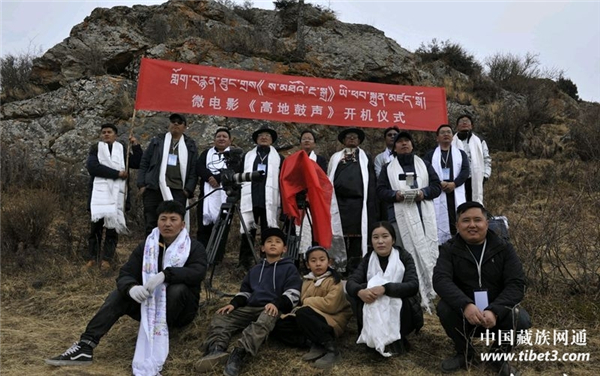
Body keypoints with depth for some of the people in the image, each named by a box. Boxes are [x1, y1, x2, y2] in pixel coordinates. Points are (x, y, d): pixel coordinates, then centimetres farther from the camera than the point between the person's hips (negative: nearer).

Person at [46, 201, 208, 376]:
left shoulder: (194, 248, -11)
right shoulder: (146, 246, 0)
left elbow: (198, 272, -30)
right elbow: (125, 274, -8)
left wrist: (165, 274, -45)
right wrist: (131, 288, -33)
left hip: (181, 310, -4)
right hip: (150, 305, 4)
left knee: (178, 289, -34)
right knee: (118, 295, -18)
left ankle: (153, 351, -33)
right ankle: (85, 347, -25)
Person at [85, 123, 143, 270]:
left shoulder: (123, 149, 16)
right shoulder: (95, 148, 10)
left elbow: (138, 164, 9)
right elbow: (92, 166, -7)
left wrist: (136, 146, -1)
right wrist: (117, 173, -12)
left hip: (117, 193, 1)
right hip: (100, 192, -1)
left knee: (113, 225, -2)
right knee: (96, 225, -1)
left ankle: (106, 258, 3)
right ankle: (92, 257, 8)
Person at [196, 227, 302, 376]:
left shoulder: (289, 268, 8)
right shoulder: (255, 270, 29)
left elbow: (293, 293, -5)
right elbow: (245, 291, 25)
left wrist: (276, 304, -23)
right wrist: (234, 303, 4)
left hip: (272, 309, -6)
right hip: (250, 308, 6)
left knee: (266, 318, -39)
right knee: (221, 317, -13)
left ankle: (239, 354, -52)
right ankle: (216, 349, -39)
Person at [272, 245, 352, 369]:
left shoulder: (334, 281, -10)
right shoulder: (307, 281, 10)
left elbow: (330, 305, -25)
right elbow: (302, 303, 10)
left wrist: (307, 301, -14)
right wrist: (297, 309, -14)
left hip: (332, 320, -7)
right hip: (310, 320, 7)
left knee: (303, 313, -33)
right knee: (279, 325, -6)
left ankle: (331, 349, -25)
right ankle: (317, 346, -17)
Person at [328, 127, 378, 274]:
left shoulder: (366, 158, 13)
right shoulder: (336, 157, 17)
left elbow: (371, 183, 6)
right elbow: (329, 180, 13)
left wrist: (371, 206, -3)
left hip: (358, 203, -1)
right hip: (340, 202, 1)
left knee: (357, 236, -2)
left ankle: (354, 270, 4)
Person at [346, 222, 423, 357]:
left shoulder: (404, 256, -10)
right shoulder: (368, 259, -2)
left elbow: (413, 285, -25)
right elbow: (350, 282, -13)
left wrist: (385, 289, -40)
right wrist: (360, 291, -38)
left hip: (399, 311, -2)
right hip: (374, 316, 3)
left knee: (403, 299, -33)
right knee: (353, 293, -21)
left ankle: (397, 339, -10)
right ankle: (375, 336, -8)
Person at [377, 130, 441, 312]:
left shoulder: (424, 165, 16)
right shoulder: (388, 168, 13)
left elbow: (437, 186, 10)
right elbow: (380, 190, 5)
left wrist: (424, 192, -10)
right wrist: (395, 194, -15)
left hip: (424, 215, 1)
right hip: (400, 216, -1)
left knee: (426, 250, -2)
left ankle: (426, 294, 6)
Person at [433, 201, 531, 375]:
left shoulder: (503, 248, -4)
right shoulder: (449, 249, -7)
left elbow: (516, 284, -15)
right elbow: (441, 280, -22)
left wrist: (494, 311, -32)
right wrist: (465, 305, -41)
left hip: (498, 310, 0)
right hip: (464, 311, 0)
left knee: (521, 320, -28)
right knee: (444, 308, -29)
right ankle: (464, 352, 1)